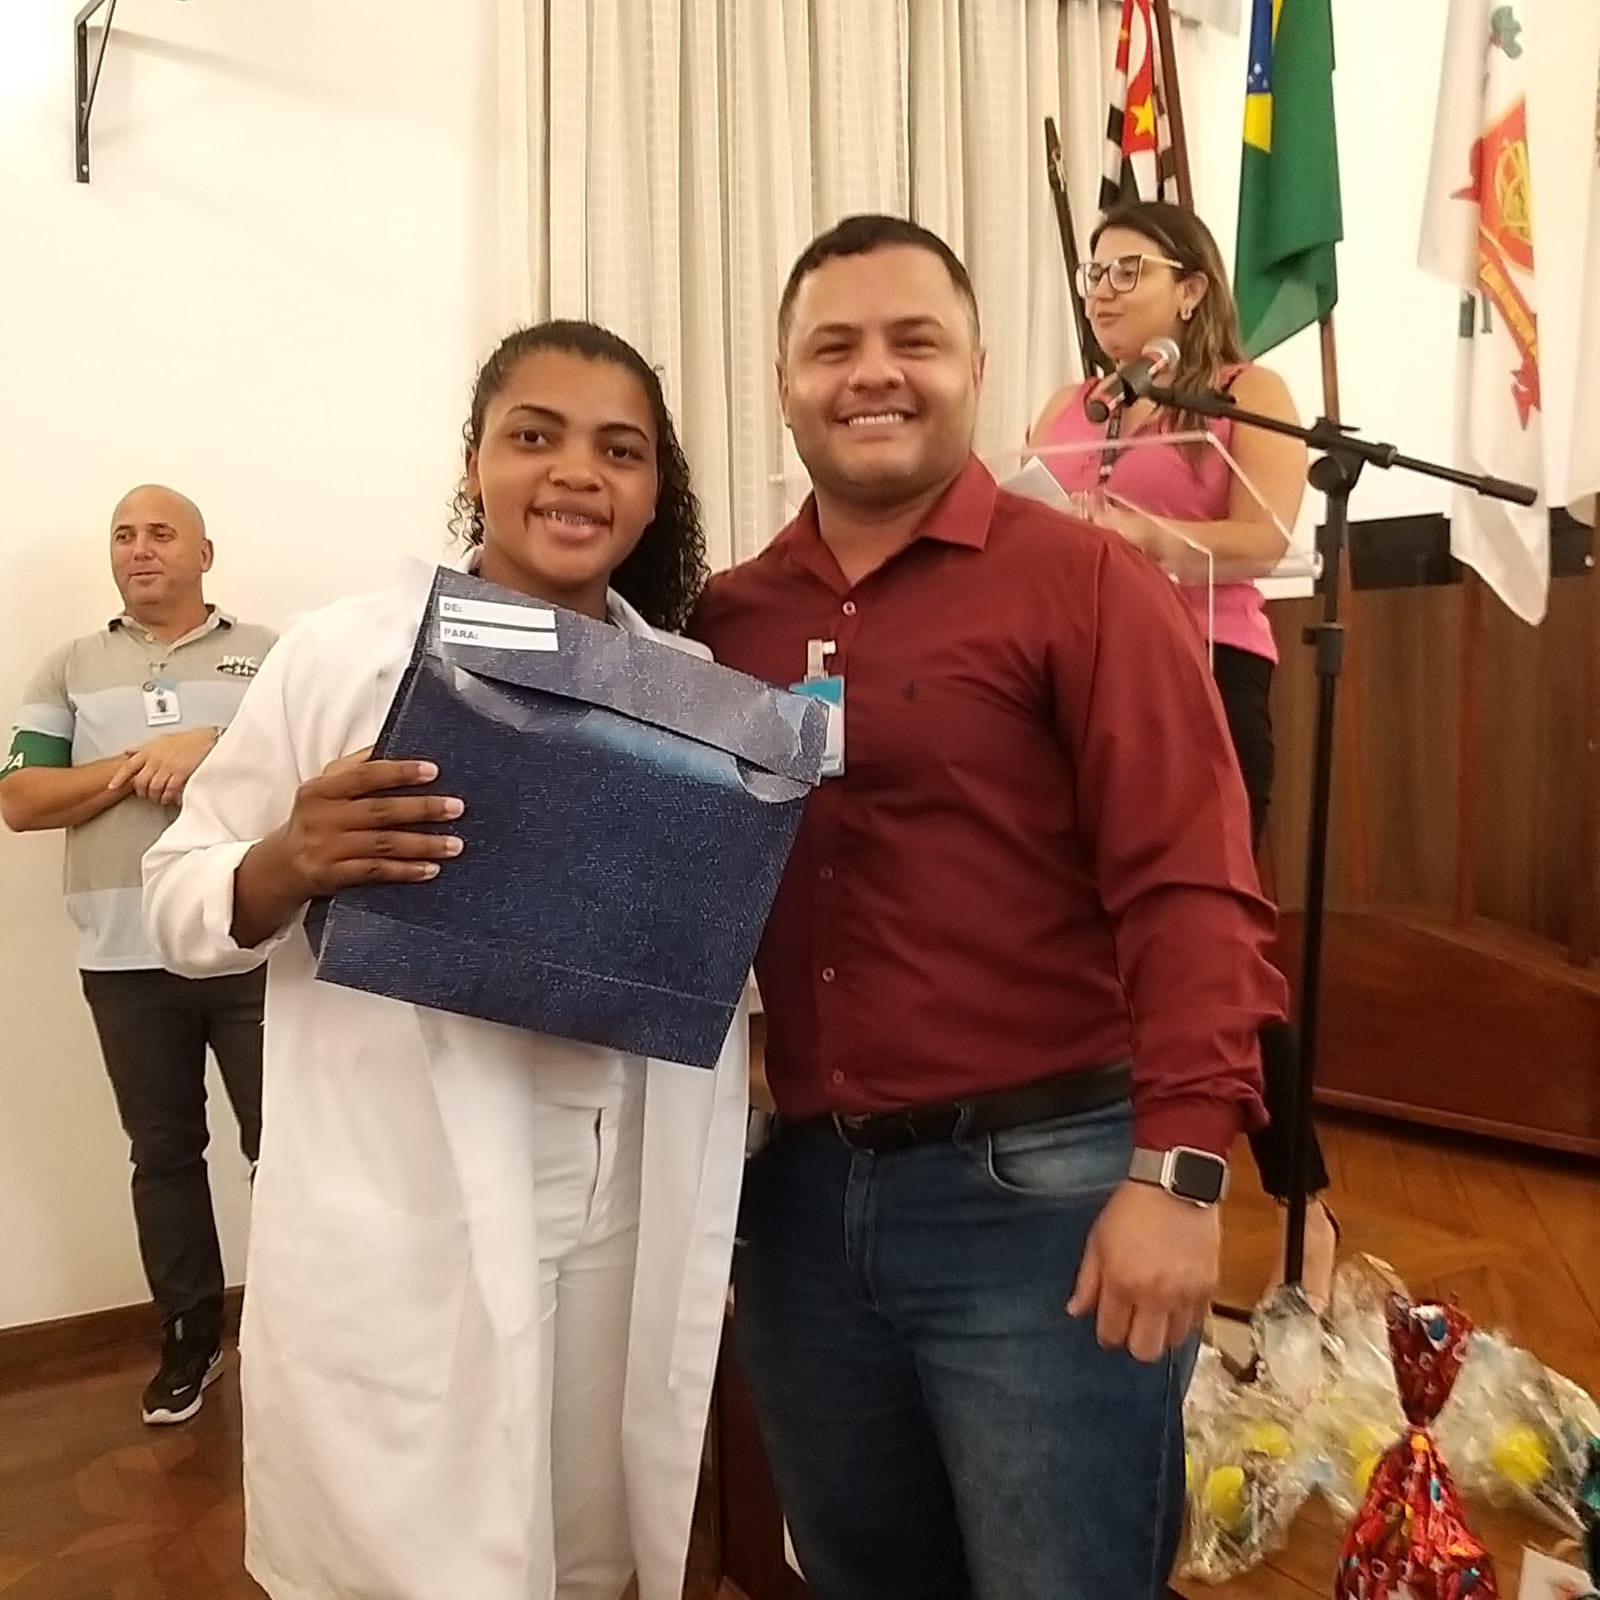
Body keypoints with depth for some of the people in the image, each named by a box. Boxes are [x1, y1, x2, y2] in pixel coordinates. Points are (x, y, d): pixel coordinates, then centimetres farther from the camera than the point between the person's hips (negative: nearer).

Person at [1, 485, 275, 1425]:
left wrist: (215, 750, -16)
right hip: (126, 957, 3)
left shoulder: (267, 656, 6)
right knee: (163, 1152, 12)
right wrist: (136, 766, -10)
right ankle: (191, 1336, 27)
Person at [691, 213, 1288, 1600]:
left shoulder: (1081, 581, -8)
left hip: (1041, 1184, -5)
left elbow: (1192, 891, -14)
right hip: (804, 1187, 5)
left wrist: (1179, 1166, -20)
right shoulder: (729, 619, 6)